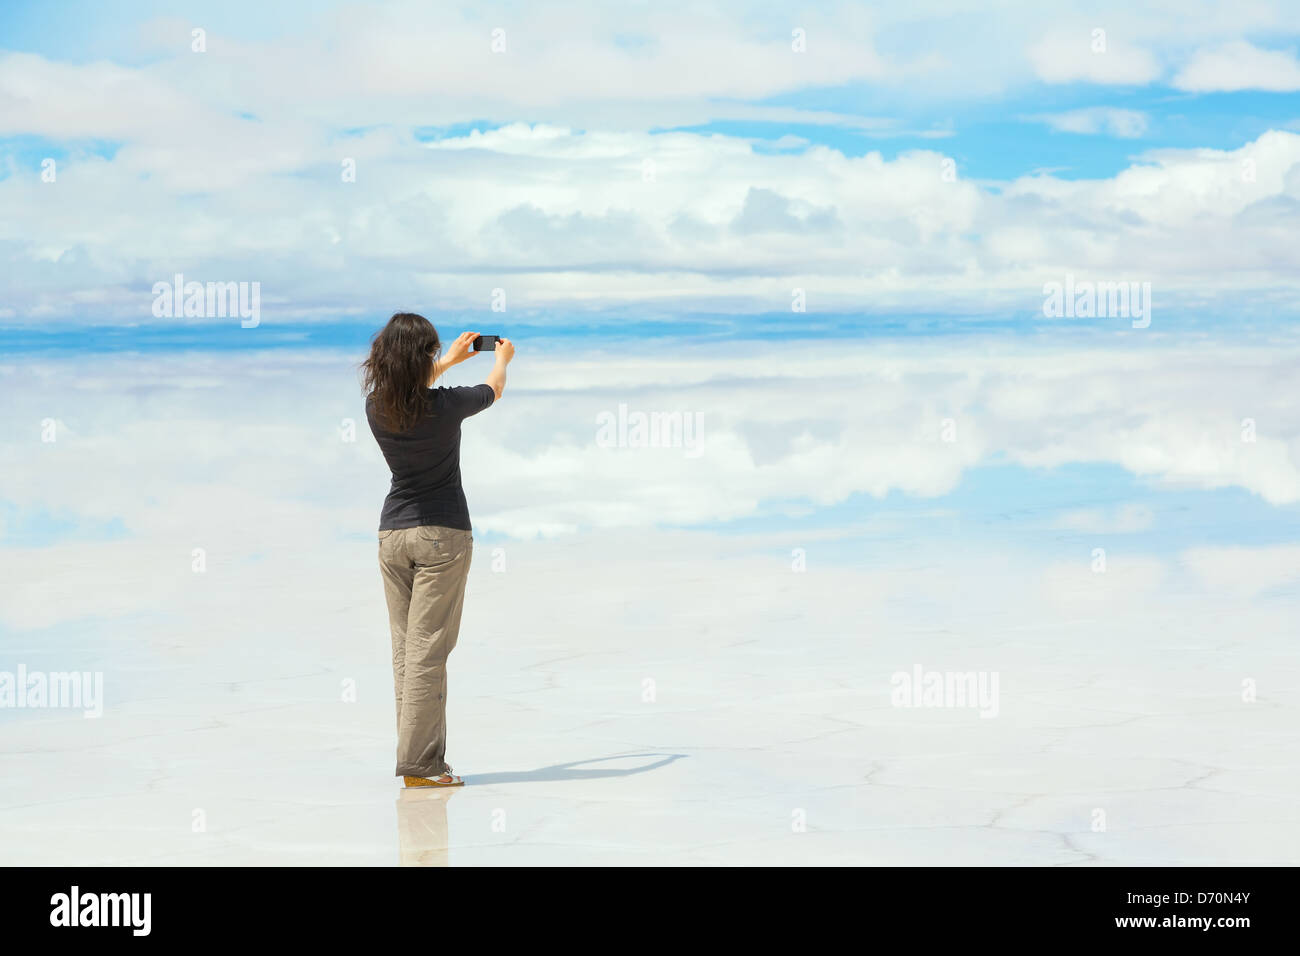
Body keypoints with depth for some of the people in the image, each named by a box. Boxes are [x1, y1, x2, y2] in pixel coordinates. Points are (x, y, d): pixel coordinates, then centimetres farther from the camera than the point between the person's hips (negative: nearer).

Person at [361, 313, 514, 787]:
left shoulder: (376, 407, -2)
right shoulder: (446, 405, -14)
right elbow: (493, 389, 9)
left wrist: (449, 360, 40)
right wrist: (502, 358, 32)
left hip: (392, 531, 5)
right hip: (443, 533, -5)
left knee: (405, 649, 7)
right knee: (428, 650, -6)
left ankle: (420, 754, 9)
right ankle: (418, 762, -8)